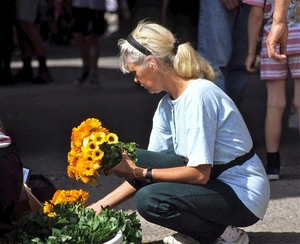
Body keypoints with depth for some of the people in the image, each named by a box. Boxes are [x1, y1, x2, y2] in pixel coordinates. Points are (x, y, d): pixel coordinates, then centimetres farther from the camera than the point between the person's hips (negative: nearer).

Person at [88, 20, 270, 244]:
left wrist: (139, 173, -19)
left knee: (149, 199, -25)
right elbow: (148, 169, 9)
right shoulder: (168, 104, 5)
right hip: (214, 181, 9)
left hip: (243, 195, -9)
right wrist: (103, 205, 5)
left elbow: (200, 173, -25)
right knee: (136, 160, -2)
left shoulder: (198, 96, -22)